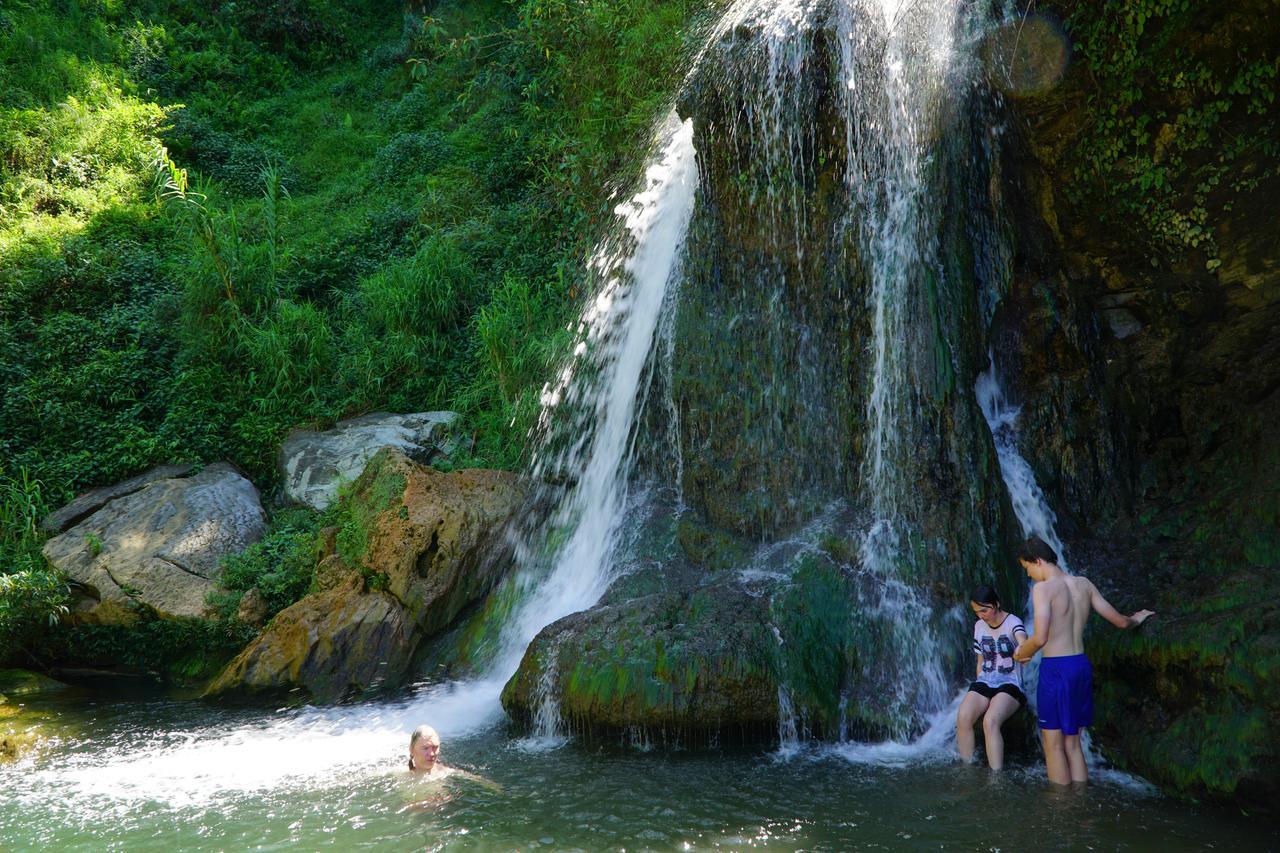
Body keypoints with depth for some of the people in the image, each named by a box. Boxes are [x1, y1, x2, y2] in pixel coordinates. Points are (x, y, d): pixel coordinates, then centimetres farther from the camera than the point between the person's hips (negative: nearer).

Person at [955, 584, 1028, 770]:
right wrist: (977, 691, 14)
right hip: (984, 682, 5)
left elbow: (1023, 642, -33)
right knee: (963, 717, -25)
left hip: (1010, 684, -5)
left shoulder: (1013, 622, -9)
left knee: (990, 721, -33)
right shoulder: (979, 626, 10)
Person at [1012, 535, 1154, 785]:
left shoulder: (1043, 588, -13)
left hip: (1056, 670, -7)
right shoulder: (1084, 584, 8)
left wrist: (1021, 654, -3)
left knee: (1054, 745, 2)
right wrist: (1136, 619, 37)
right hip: (1082, 666, 7)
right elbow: (1120, 621, 15)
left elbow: (1040, 638, -22)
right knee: (1072, 743, 15)